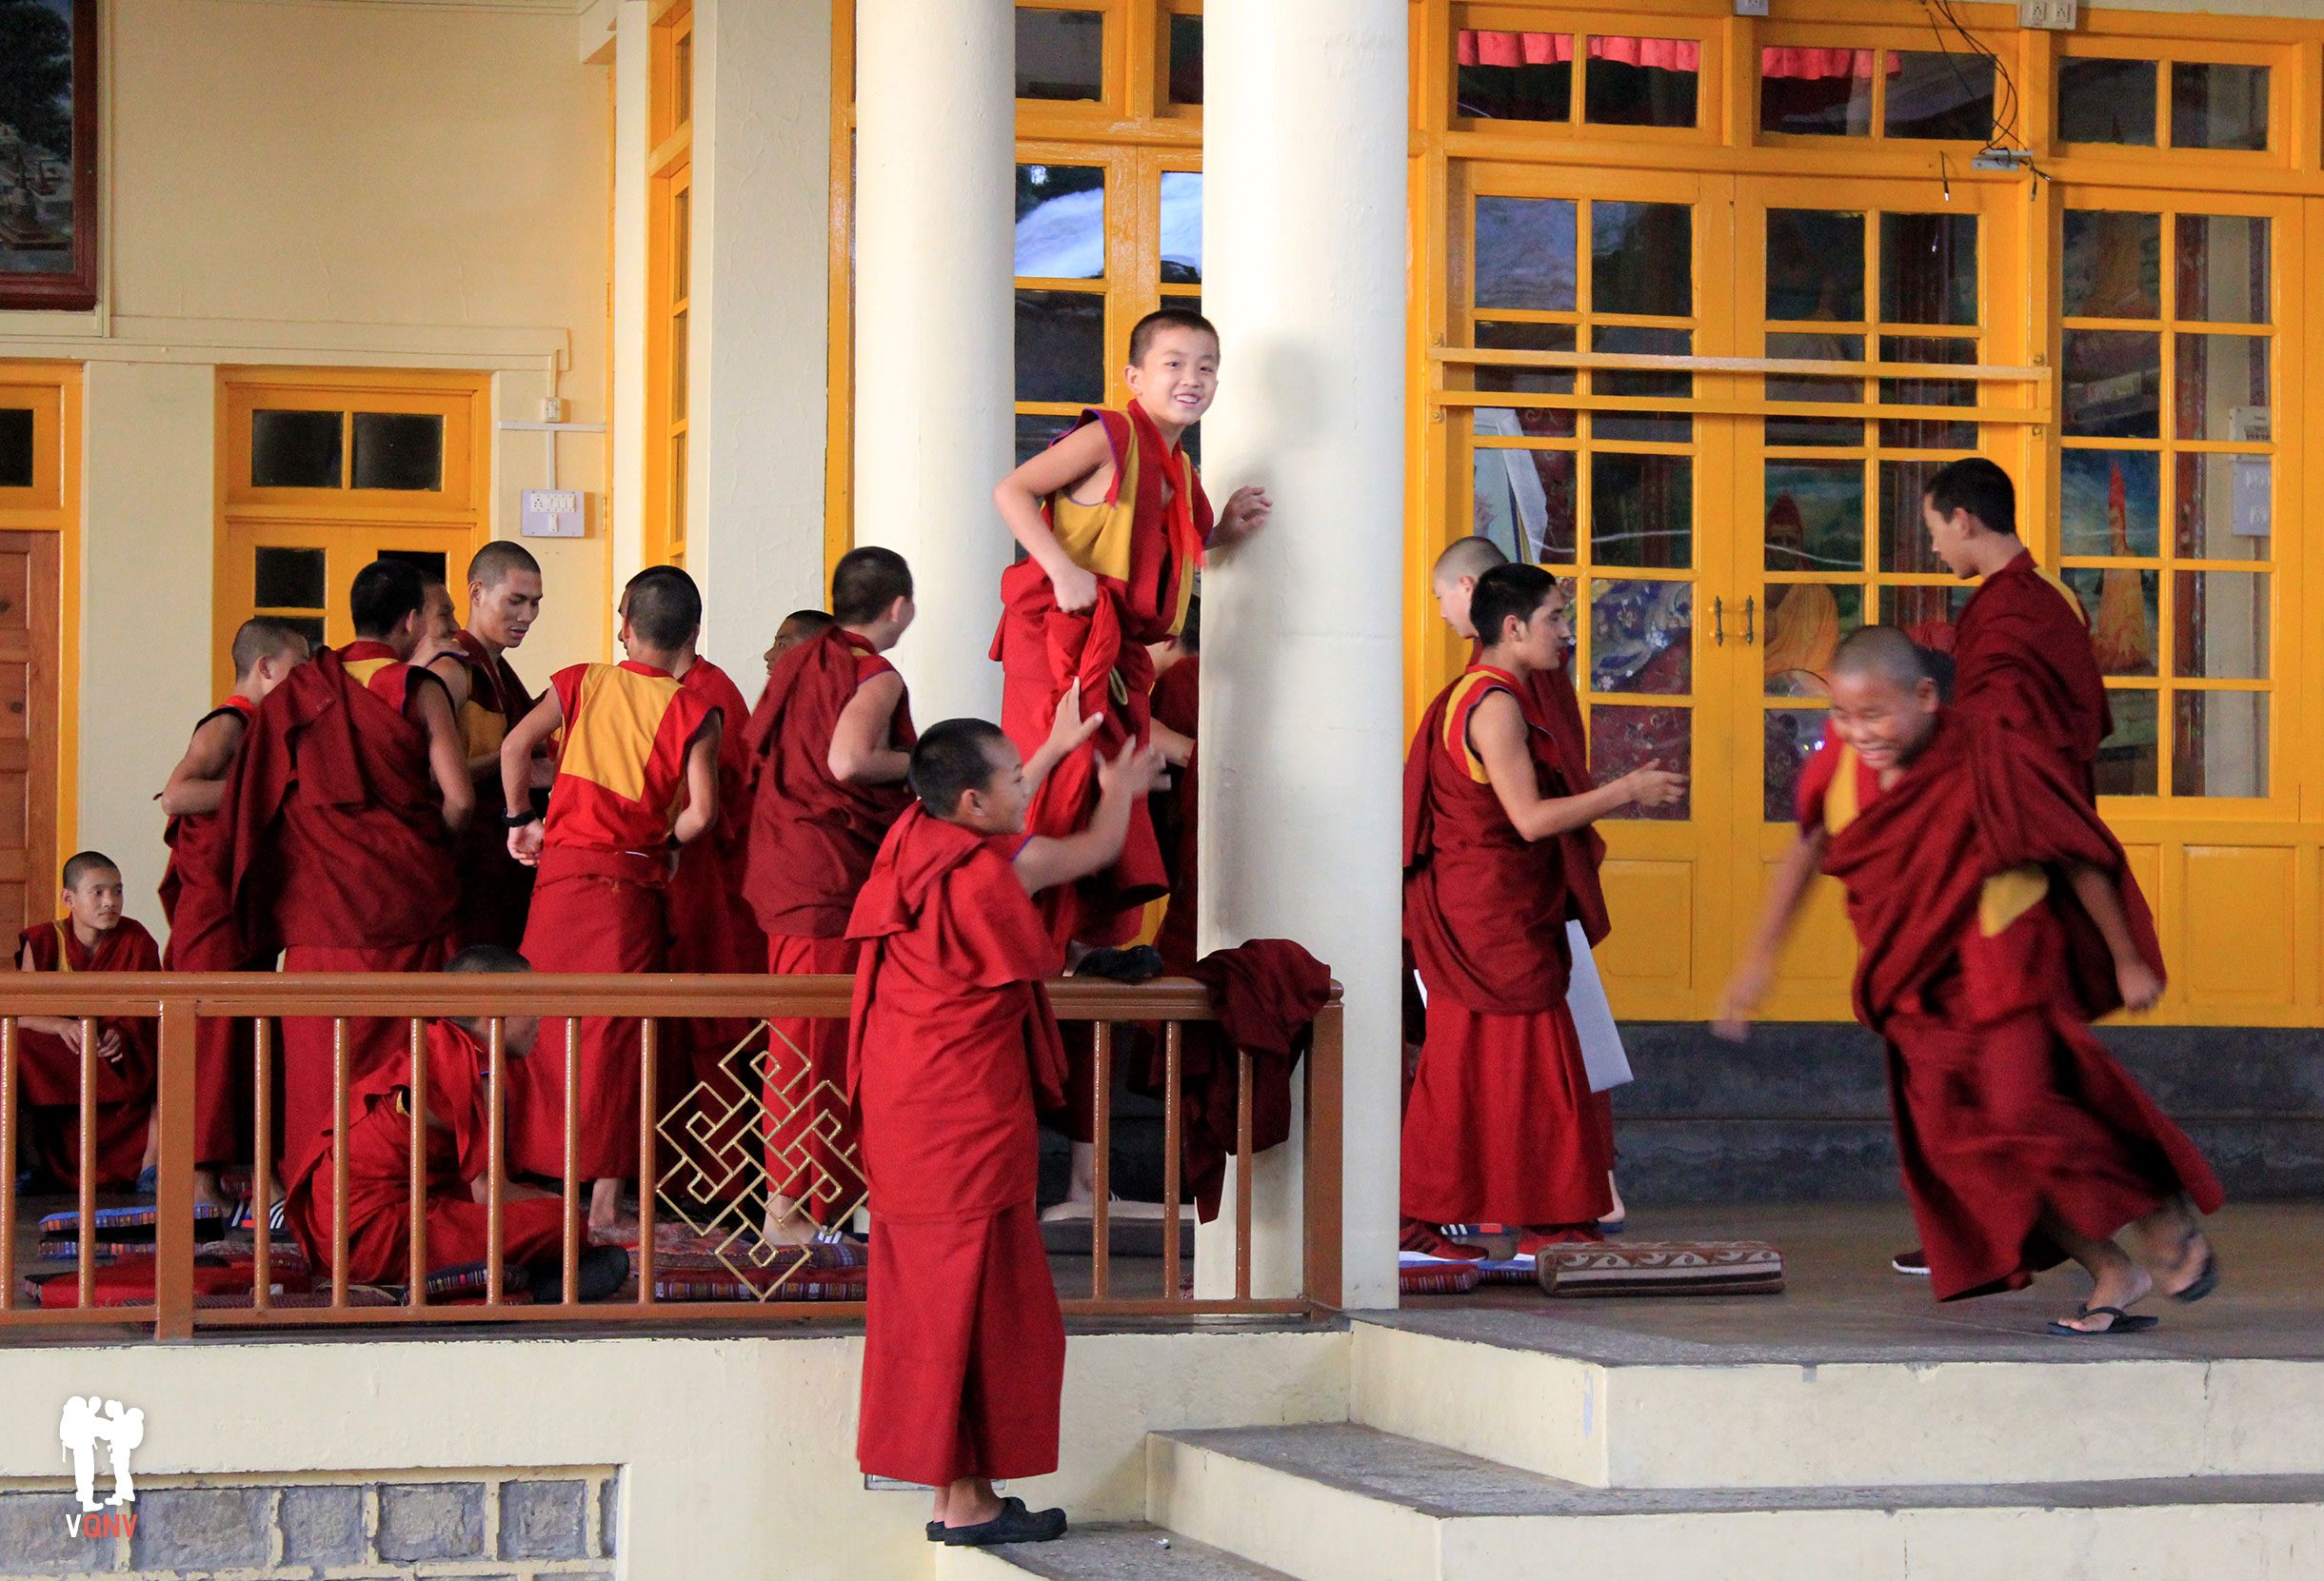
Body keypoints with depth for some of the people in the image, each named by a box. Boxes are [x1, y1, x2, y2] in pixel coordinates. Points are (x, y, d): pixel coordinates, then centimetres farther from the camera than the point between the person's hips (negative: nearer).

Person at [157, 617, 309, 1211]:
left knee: (252, 1043, 9)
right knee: (214, 1041, -9)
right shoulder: (226, 725, -11)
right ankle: (201, 1182, -8)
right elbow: (176, 794, -26)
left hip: (249, 915, 10)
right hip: (213, 913, -10)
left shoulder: (260, 729, 19)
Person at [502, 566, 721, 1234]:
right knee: (615, 1034, 2)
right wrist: (666, 844, 8)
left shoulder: (581, 682, 5)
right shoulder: (692, 711, -2)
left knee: (543, 1025, 9)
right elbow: (702, 811, -12)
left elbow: (517, 742, -8)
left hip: (561, 869, 2)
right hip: (634, 881, -2)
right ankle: (606, 1192, 1)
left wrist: (520, 819, 5)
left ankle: (526, 1171, 12)